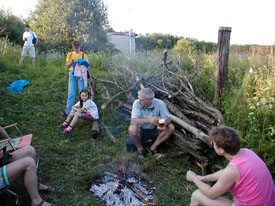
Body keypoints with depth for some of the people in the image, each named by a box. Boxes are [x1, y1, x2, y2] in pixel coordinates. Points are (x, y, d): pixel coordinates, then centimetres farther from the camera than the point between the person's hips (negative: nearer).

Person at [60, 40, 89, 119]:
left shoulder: (83, 55, 6)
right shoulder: (70, 54, 13)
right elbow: (67, 65, 8)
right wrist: (71, 62, -11)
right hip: (72, 74, 2)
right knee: (71, 94, 0)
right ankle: (68, 112, 6)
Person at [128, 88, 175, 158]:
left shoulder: (159, 103, -17)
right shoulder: (137, 103, -21)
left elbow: (168, 119, -12)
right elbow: (133, 121, -30)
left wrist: (164, 124, -37)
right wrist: (149, 120, -44)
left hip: (154, 130, 2)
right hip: (141, 131, -2)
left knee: (171, 127, -20)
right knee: (132, 129, -34)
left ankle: (153, 148, -5)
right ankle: (140, 148, -2)